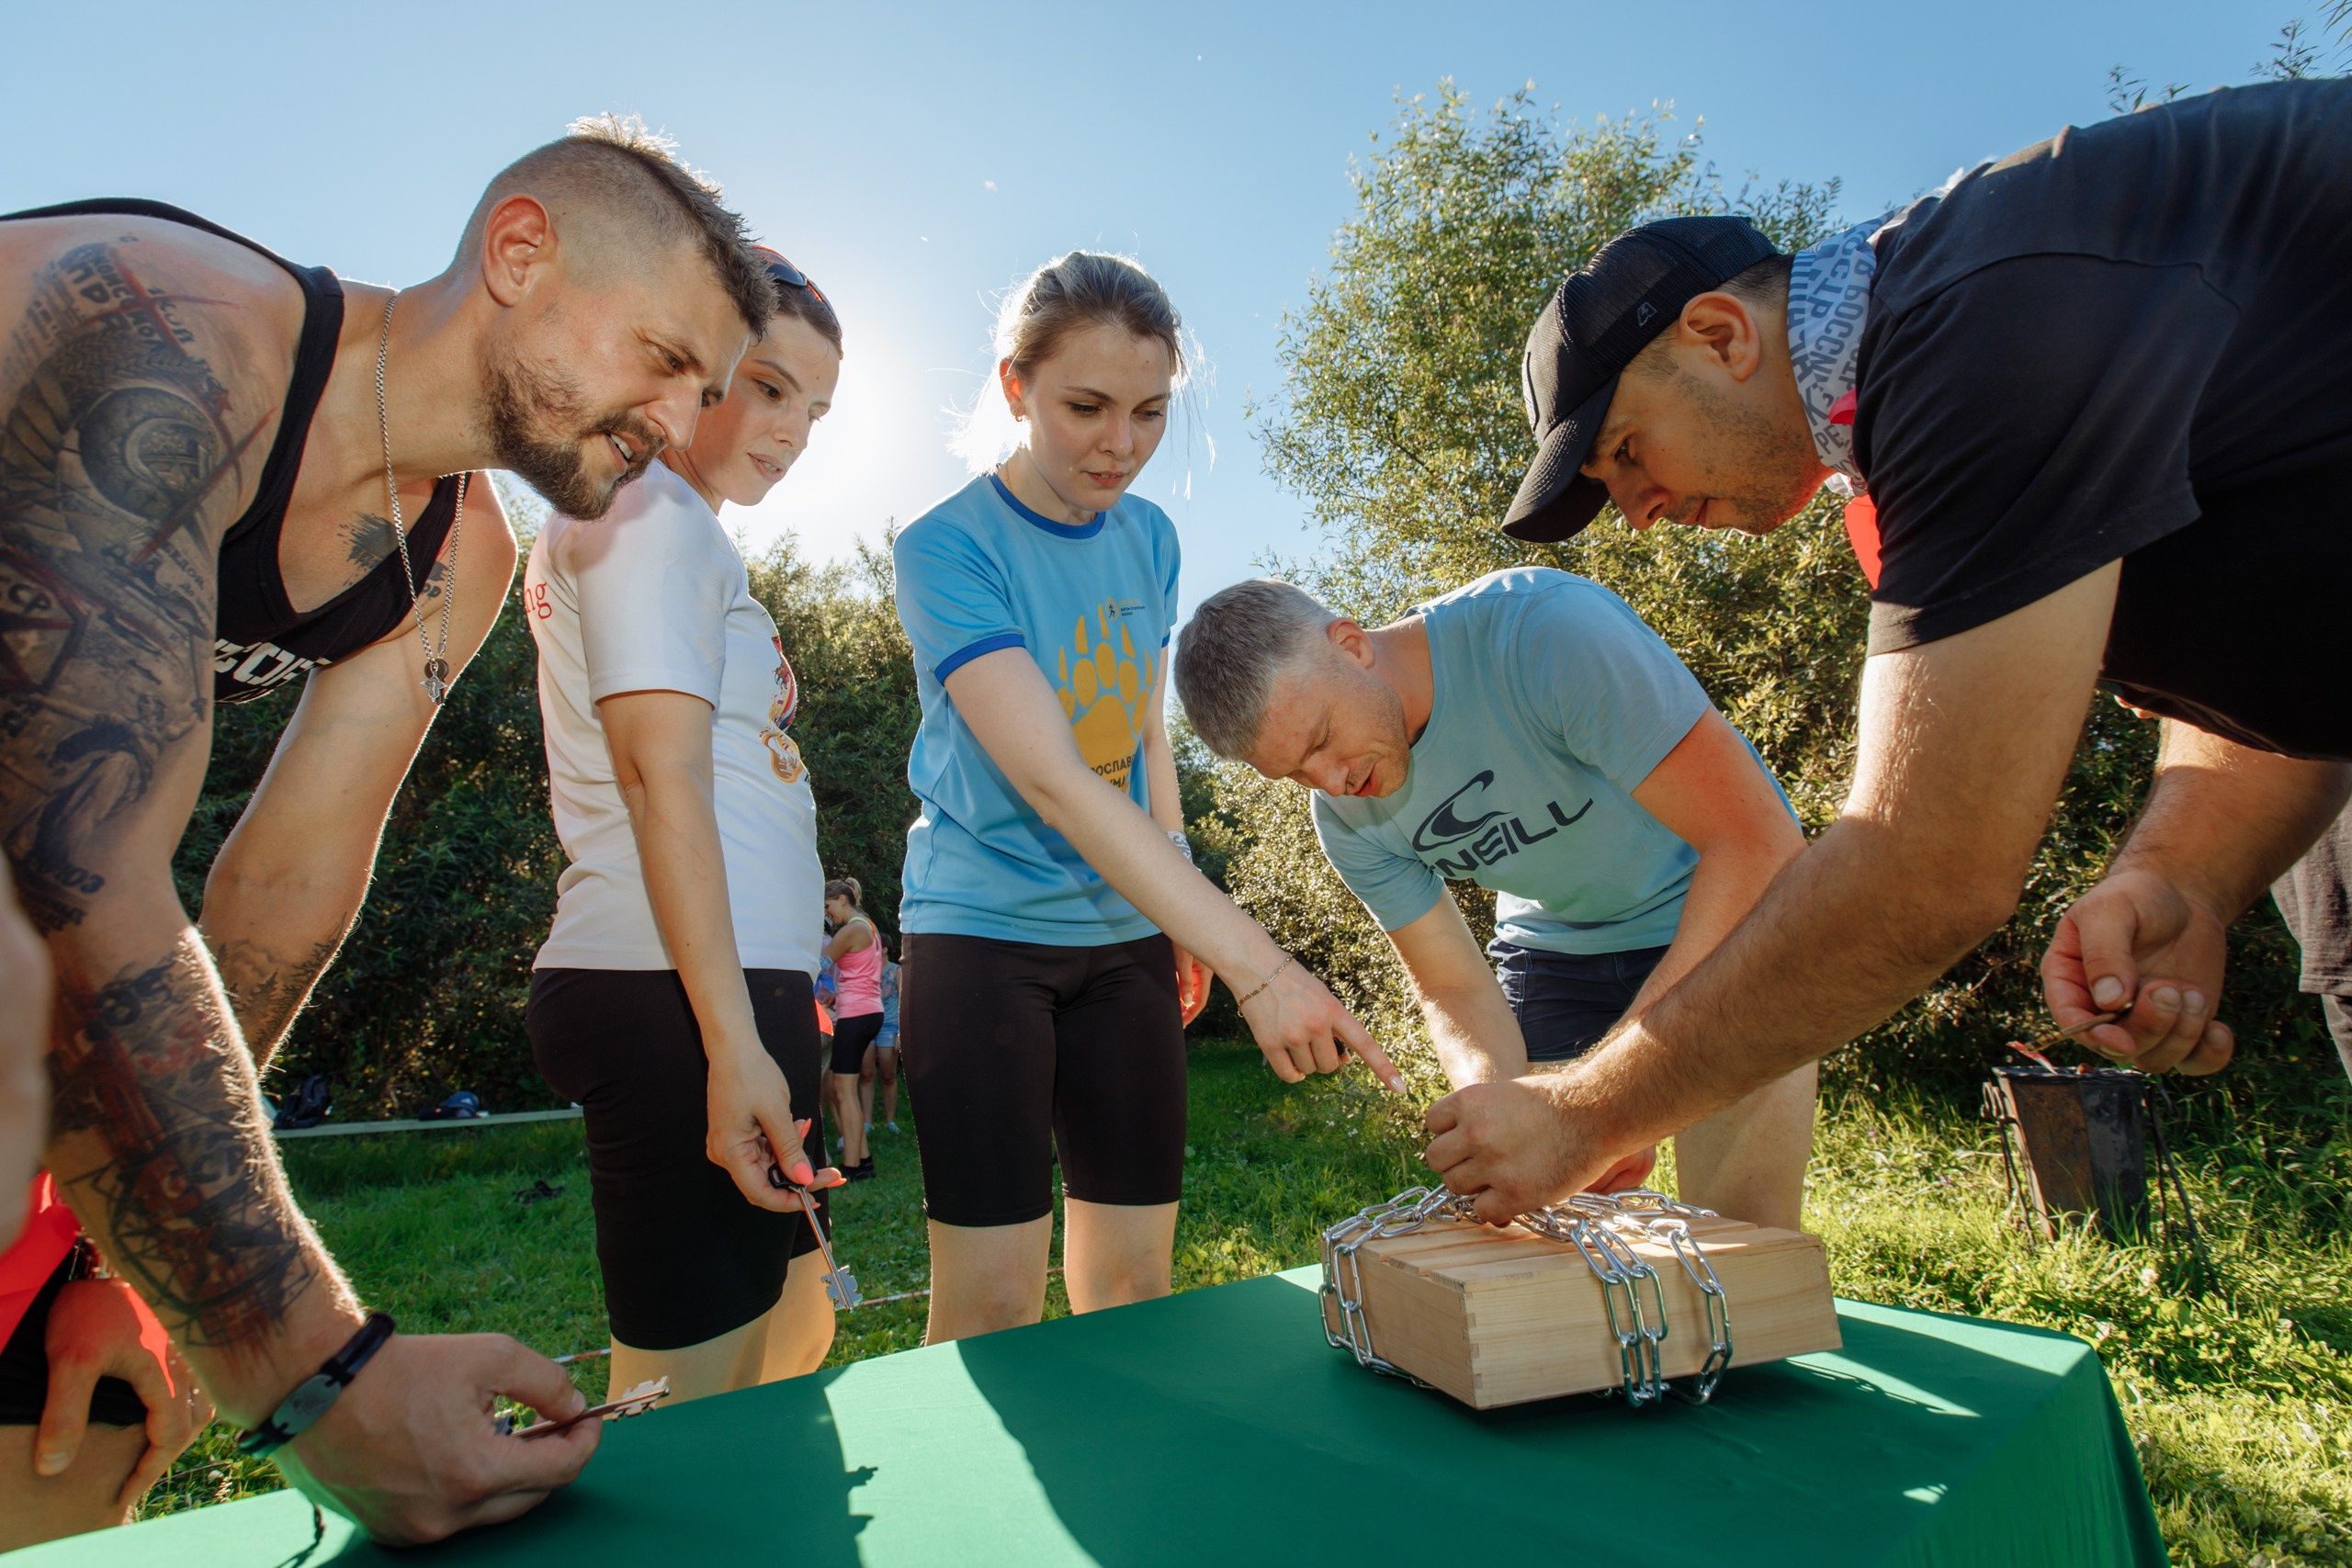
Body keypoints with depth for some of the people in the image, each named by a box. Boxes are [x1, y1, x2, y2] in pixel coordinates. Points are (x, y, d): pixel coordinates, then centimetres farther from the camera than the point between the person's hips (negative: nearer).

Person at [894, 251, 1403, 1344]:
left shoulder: (1150, 536, 5)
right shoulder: (948, 548, -14)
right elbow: (1050, 779, -26)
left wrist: (1188, 920, 11)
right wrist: (1256, 964, -32)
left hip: (1126, 935, 5)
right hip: (983, 930, -5)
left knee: (1133, 1281, 9)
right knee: (991, 1299, -4)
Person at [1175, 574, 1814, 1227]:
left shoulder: (1545, 625, -33)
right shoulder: (1345, 815, -14)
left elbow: (1761, 842, -33)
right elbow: (1455, 987, -6)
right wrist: (1491, 1092, -29)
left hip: (1735, 917, -4)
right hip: (1557, 945, 4)